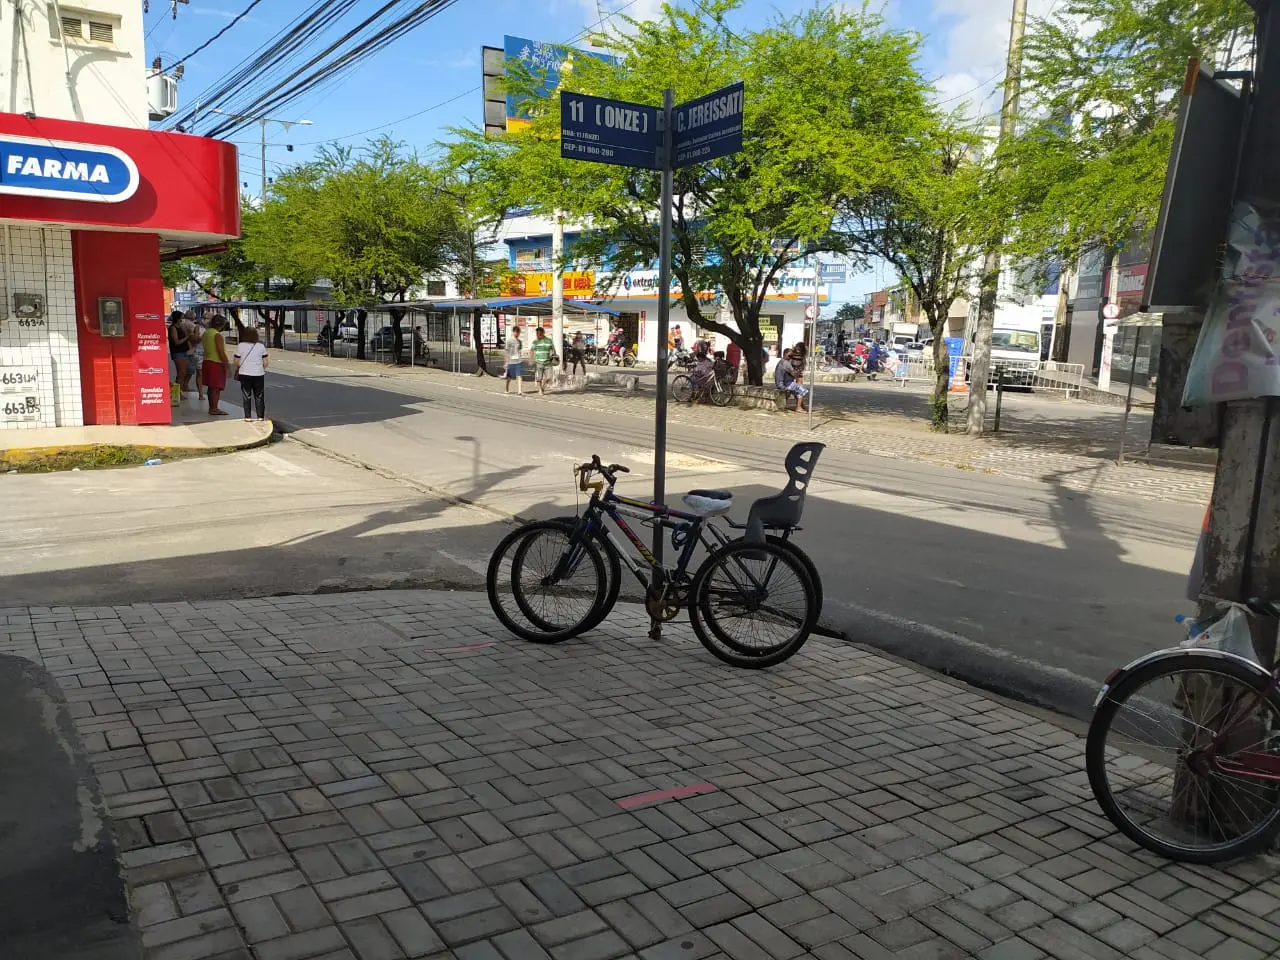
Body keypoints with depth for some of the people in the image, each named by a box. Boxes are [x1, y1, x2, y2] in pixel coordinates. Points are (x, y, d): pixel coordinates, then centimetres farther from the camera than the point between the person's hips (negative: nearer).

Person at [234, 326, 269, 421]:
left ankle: (248, 416, 7)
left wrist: (237, 369, 17)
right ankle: (260, 416, 10)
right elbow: (265, 362, -1)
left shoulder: (240, 346, -4)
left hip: (245, 374, 0)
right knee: (259, 396, 10)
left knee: (247, 396, 8)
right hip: (258, 374, 1)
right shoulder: (261, 346, -2)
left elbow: (237, 362, -3)